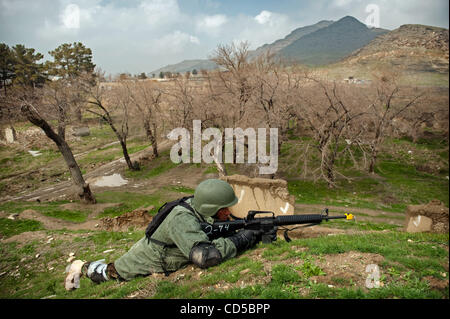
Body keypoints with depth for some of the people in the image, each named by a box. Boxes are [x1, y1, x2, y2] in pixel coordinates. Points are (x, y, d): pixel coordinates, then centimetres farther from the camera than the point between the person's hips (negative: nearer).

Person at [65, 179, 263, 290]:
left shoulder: (204, 209, -18)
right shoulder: (183, 219, -42)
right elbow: (204, 256, -53)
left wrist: (253, 232, -23)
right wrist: (240, 239, -44)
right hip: (147, 261, -6)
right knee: (110, 273, 18)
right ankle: (82, 267, 43)